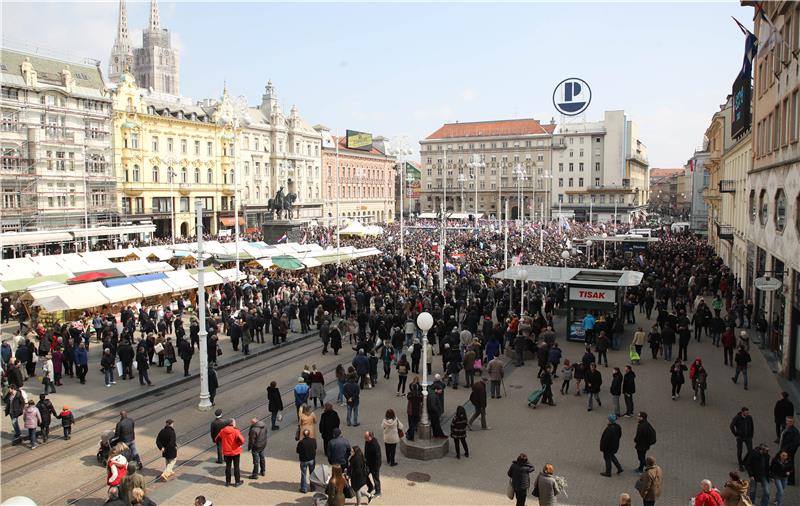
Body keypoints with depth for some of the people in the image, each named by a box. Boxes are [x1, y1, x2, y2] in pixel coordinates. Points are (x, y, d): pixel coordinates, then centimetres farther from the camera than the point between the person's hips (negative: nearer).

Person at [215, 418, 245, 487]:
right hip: (235, 452, -3)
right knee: (236, 467, 11)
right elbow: (241, 440, -30)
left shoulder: (223, 431, -6)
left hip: (226, 452, 3)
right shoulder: (235, 431, -19)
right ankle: (237, 482, 19)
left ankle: (227, 482, 25)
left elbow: (217, 439, 4)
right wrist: (240, 444, -9)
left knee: (228, 467, 17)